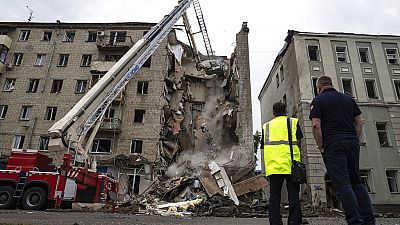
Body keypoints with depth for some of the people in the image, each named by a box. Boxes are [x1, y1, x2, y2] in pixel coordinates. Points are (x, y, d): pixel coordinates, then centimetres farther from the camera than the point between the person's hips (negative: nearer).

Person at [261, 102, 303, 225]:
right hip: (290, 163, -2)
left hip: (272, 164, 2)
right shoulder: (293, 121, 11)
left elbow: (264, 145, 14)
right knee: (293, 194, 4)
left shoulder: (266, 126, 18)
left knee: (274, 195, 4)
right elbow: (298, 142, 6)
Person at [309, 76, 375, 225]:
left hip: (333, 145, -6)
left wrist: (321, 147, -4)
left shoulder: (318, 100, 0)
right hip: (352, 142, 6)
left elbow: (316, 125, -10)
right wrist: (355, 140, 17)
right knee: (356, 182, 11)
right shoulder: (348, 98, 18)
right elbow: (359, 122, 15)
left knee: (342, 184, -5)